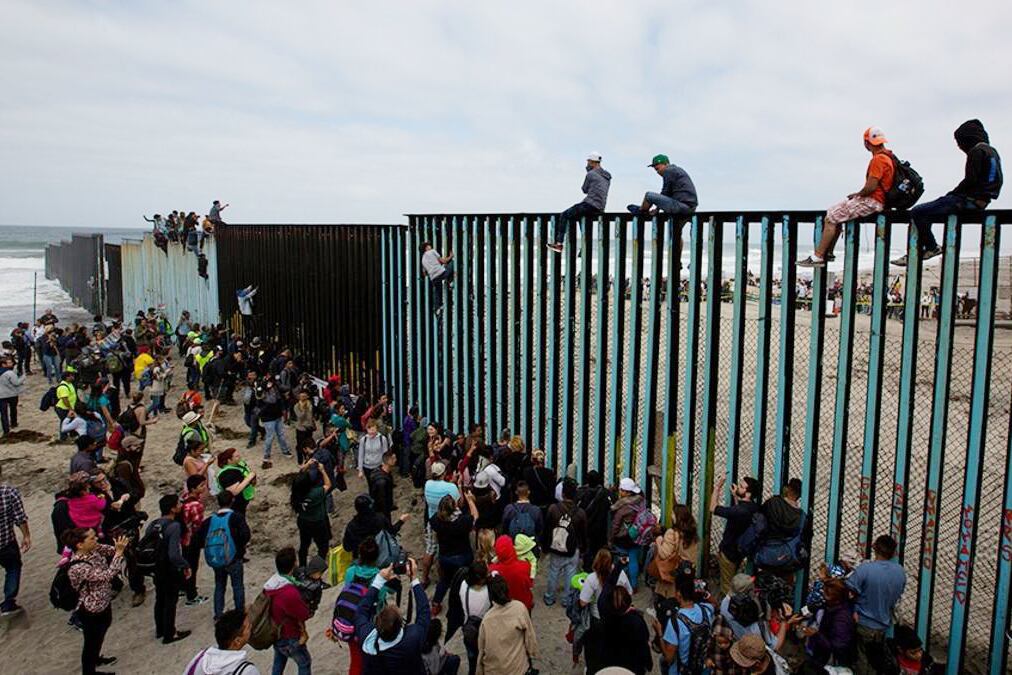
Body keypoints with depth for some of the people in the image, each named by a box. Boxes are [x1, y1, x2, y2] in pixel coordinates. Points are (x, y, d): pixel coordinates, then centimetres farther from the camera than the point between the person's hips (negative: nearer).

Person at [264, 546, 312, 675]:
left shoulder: (270, 584, -11)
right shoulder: (290, 593, -37)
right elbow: (304, 614, -24)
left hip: (275, 632, 7)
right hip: (289, 638, -7)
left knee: (279, 660, 28)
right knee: (305, 663, 15)